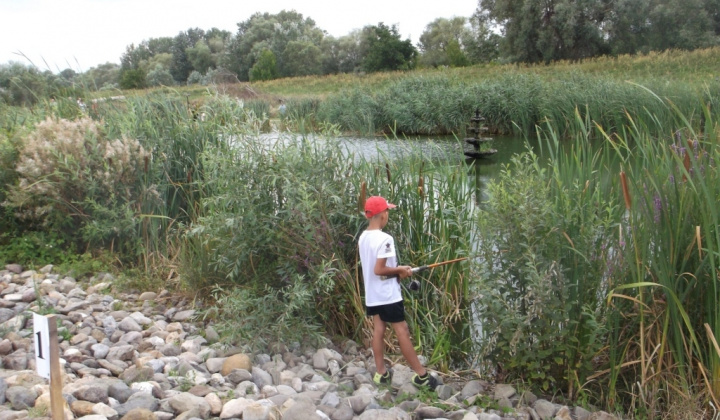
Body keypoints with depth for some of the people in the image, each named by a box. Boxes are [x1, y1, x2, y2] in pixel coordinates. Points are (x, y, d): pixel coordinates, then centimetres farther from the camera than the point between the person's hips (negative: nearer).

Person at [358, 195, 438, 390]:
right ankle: (421, 374, 6)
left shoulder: (363, 237, 6)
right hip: (388, 294, -8)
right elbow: (379, 269, -23)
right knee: (402, 331, -2)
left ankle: (381, 373, 16)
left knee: (378, 330, 11)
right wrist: (400, 270, -10)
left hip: (371, 294, 8)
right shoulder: (385, 239, -20)